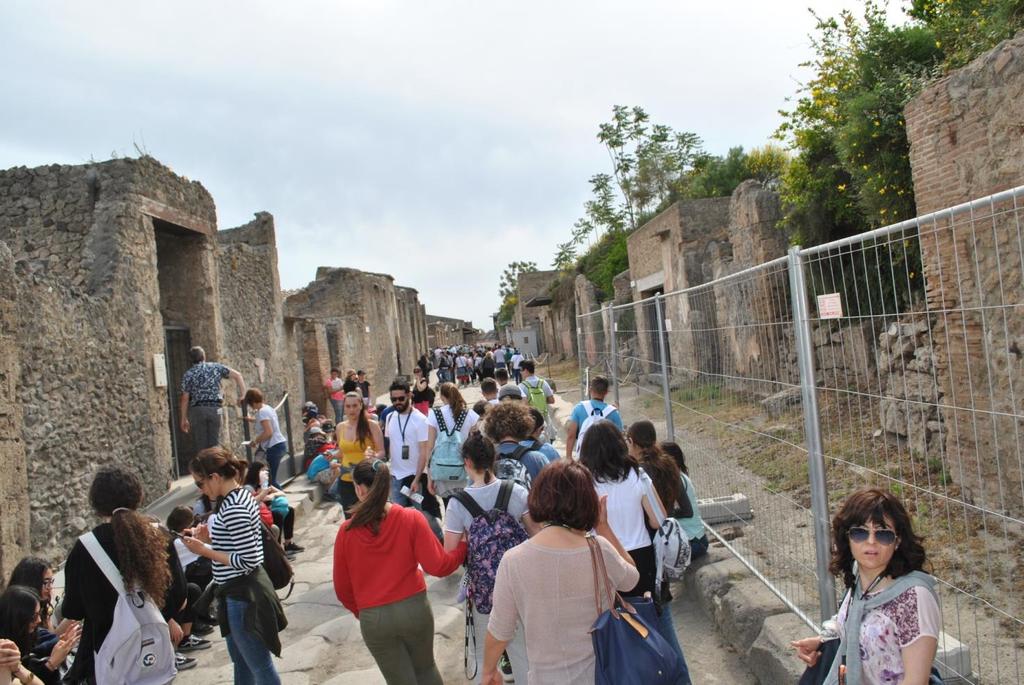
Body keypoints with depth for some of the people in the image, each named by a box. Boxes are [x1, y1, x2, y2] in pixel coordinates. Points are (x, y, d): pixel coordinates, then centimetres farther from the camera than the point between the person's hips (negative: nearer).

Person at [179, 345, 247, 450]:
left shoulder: (188, 375, 5)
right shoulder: (216, 367, 8)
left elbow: (185, 399, 4)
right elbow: (237, 375, 5)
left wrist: (183, 419, 10)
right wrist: (242, 395, 7)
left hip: (197, 410, -1)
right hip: (215, 408, 1)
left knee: (201, 445, 3)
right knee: (215, 442, 4)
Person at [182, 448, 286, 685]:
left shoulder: (233, 508, -23)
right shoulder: (241, 497, 7)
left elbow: (247, 561, -24)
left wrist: (204, 550, -18)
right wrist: (211, 538, 4)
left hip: (242, 594, -10)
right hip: (243, 590, 10)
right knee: (242, 662, 24)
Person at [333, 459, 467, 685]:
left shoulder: (347, 531, -10)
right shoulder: (412, 519, -13)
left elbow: (342, 588, 0)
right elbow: (438, 566, -13)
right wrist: (464, 545, 3)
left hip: (373, 618, 0)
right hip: (414, 608, 0)